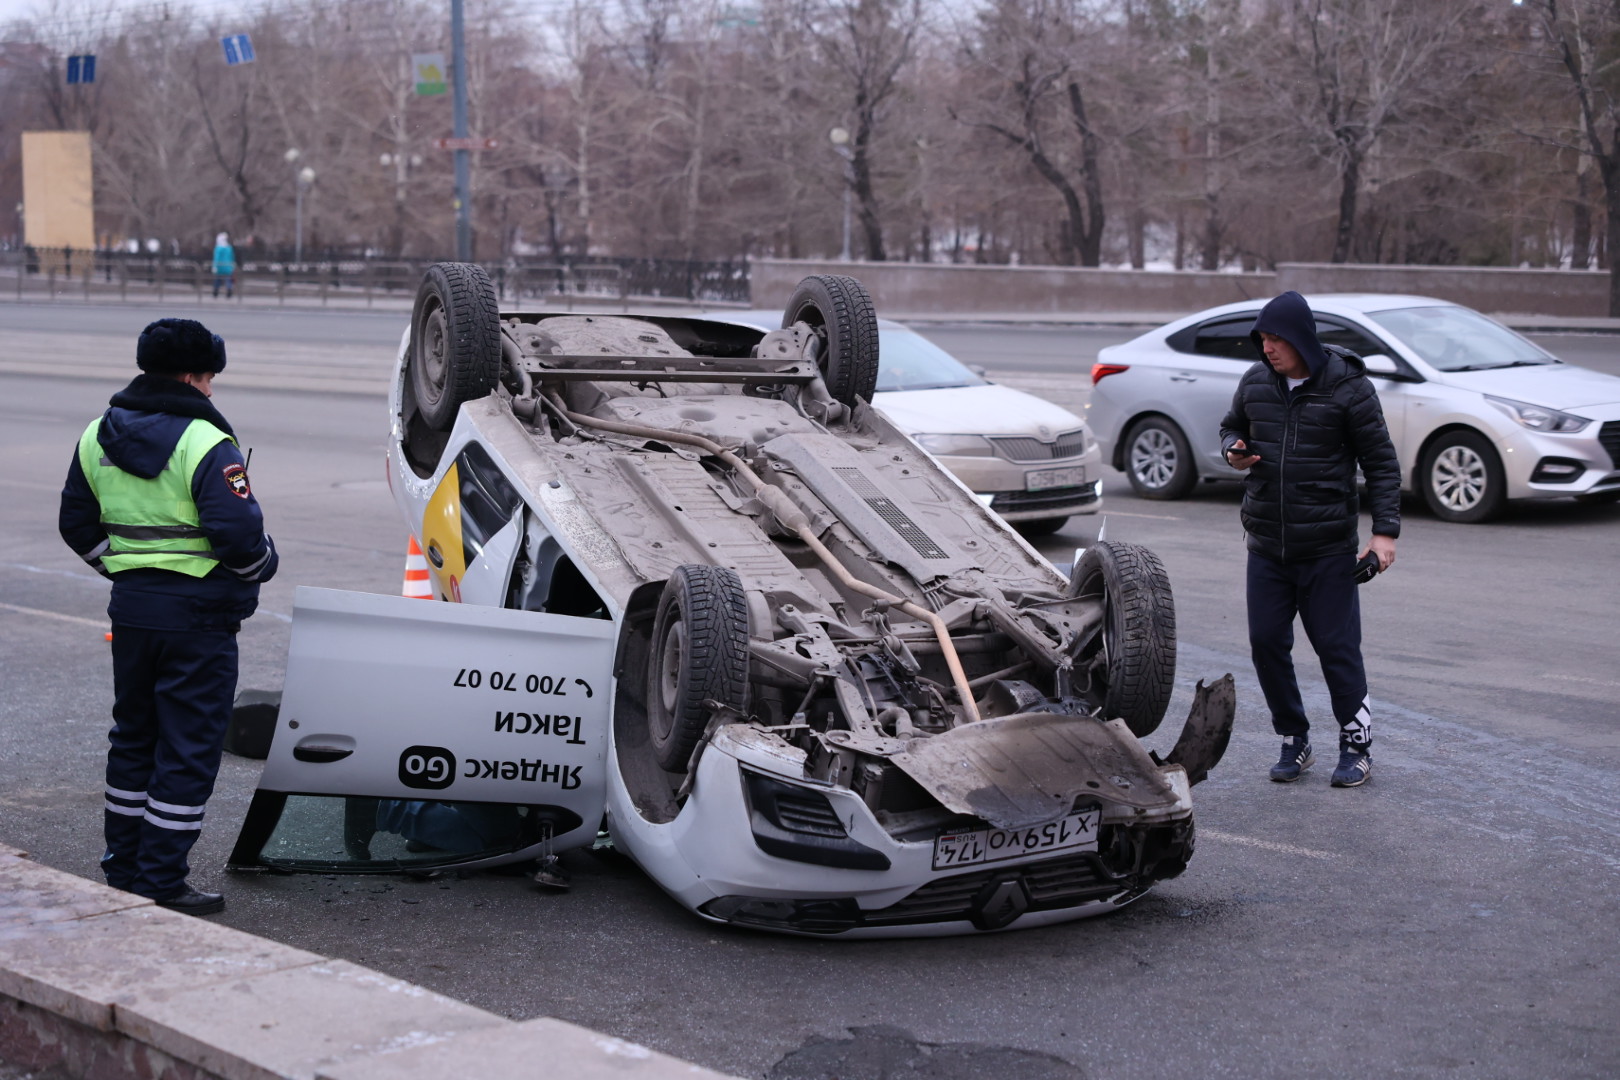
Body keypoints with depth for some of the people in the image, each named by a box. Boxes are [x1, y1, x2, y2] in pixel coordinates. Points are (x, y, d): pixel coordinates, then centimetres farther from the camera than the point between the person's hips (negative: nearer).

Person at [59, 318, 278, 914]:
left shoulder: (97, 437, 7)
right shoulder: (206, 445, -16)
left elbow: (77, 525, 12)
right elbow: (237, 533, -22)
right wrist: (261, 567, -2)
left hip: (130, 607, 7)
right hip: (198, 614, -7)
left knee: (133, 736, 19)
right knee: (188, 748, 1)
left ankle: (123, 869, 27)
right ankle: (162, 882, 3)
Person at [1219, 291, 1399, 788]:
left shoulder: (1348, 387, -8)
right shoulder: (1255, 382, 4)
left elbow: (1381, 463, -4)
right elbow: (1231, 427, 22)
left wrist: (1385, 530, -11)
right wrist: (1234, 451, -3)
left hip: (1328, 546, -4)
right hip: (1266, 545, 4)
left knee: (1336, 645, -1)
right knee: (1266, 643, 4)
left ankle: (1357, 745, 15)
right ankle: (1294, 742, 19)